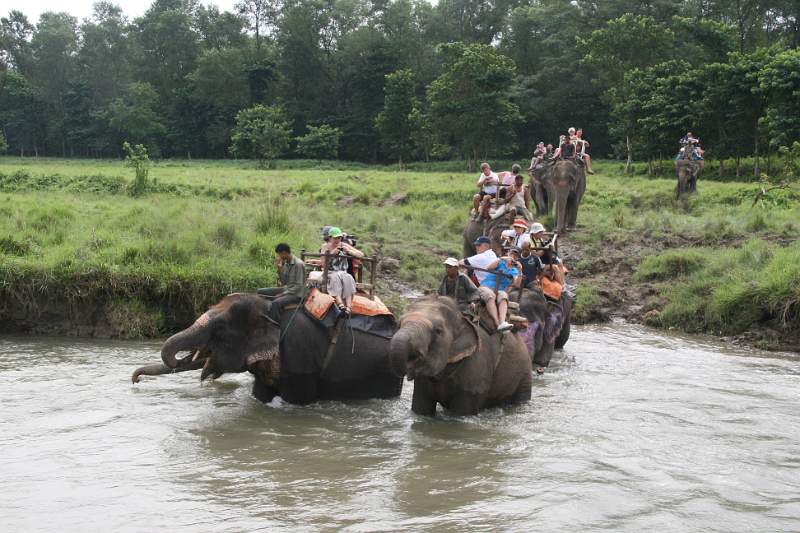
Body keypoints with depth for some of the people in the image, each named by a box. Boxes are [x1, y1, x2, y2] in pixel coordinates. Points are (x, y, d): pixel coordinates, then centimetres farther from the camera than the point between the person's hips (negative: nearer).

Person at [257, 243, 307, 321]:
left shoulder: (298, 264, -18)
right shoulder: (285, 263, 7)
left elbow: (299, 286, -19)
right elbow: (284, 282, 11)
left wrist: (283, 294, -20)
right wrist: (280, 269, -4)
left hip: (296, 294, -9)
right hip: (286, 289, 9)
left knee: (275, 303, -35)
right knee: (260, 292, 3)